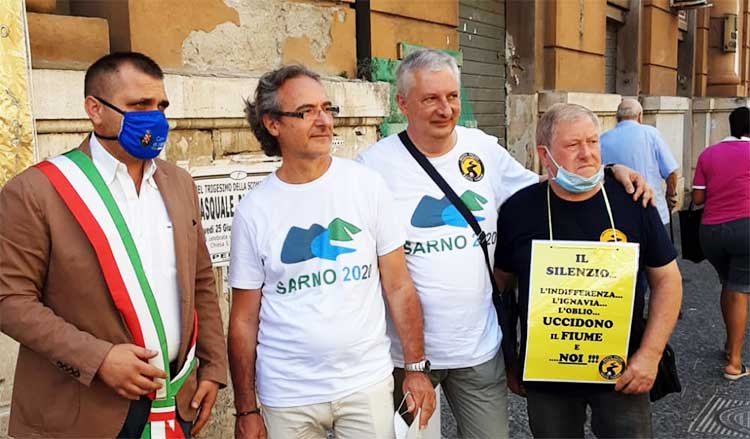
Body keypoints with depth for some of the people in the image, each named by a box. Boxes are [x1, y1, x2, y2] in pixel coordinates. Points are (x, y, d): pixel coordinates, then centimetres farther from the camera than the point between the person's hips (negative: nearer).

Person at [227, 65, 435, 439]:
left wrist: (417, 367, -1)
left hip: (368, 383, 0)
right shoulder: (253, 211, -5)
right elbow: (245, 319, 0)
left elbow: (398, 286, 0)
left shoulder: (368, 186, -4)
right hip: (287, 396, 0)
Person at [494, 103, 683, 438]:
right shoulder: (518, 210, -7)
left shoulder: (632, 202, -6)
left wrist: (650, 353, -8)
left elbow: (667, 279, 1)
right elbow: (500, 285, 4)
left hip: (623, 375, 0)